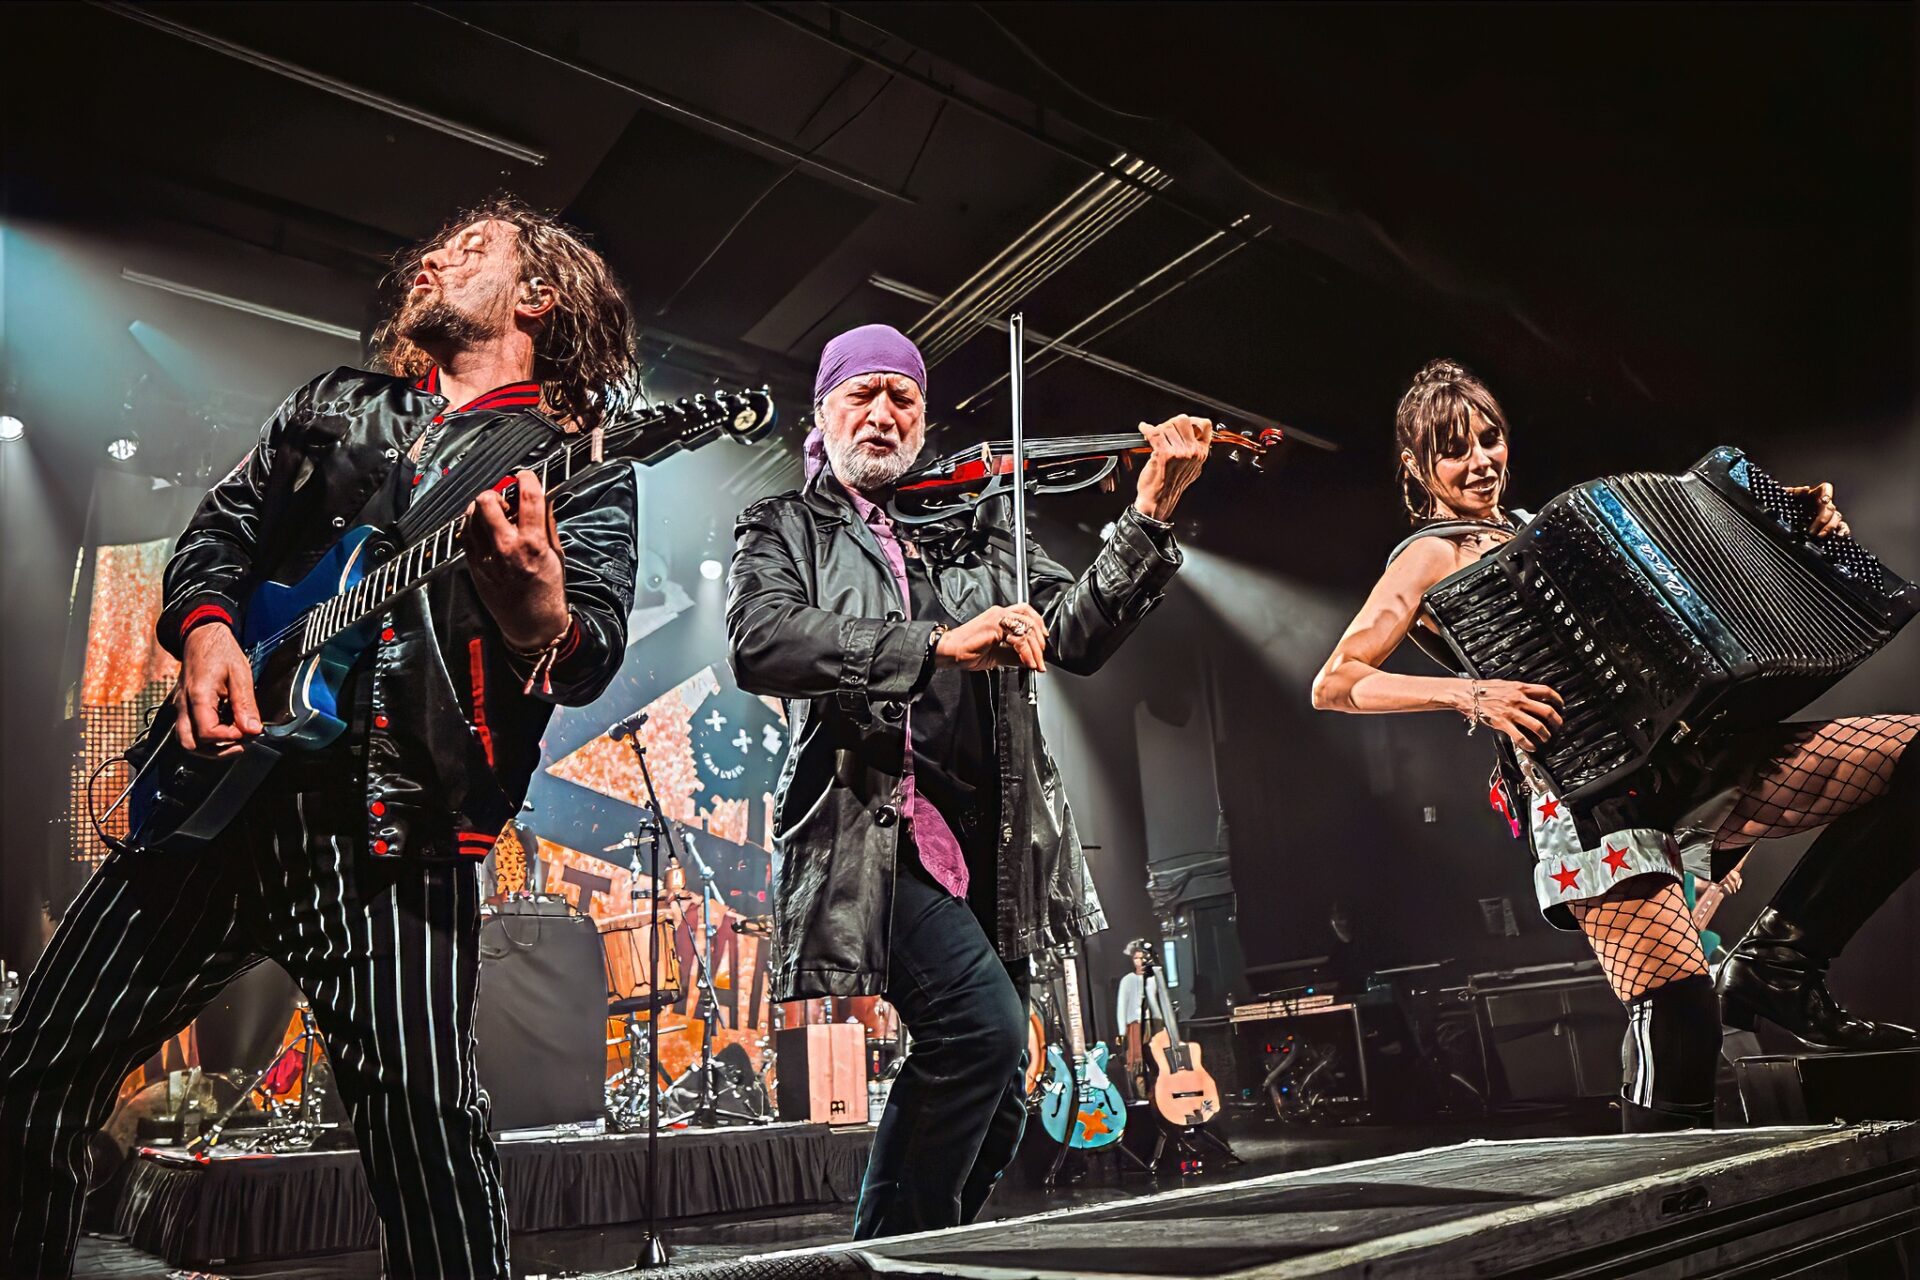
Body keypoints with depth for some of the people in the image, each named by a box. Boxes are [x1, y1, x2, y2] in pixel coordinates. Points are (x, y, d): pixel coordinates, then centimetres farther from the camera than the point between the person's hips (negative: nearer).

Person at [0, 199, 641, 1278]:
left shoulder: (587, 465, 4)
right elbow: (220, 530, 22)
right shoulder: (334, 407, 21)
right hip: (218, 783, 6)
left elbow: (595, 656, -8)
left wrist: (542, 619, -33)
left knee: (425, 1123, -14)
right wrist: (207, 627, -1)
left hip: (397, 826, -5)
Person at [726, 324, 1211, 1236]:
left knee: (994, 1105, 10)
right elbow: (760, 643, -12)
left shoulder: (971, 536, 19)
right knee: (982, 1019, -24)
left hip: (981, 847, 5)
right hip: (870, 832, -5)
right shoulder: (786, 530, 9)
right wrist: (939, 642, -22)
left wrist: (1152, 513, -4)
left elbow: (1077, 636, 8)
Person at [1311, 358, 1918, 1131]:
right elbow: (1334, 684, -8)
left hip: (1685, 754, 7)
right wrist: (1468, 695, -20)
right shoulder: (1433, 556, 4)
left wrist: (1792, 533, 19)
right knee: (1678, 1006, -19)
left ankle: (1777, 965, 1)